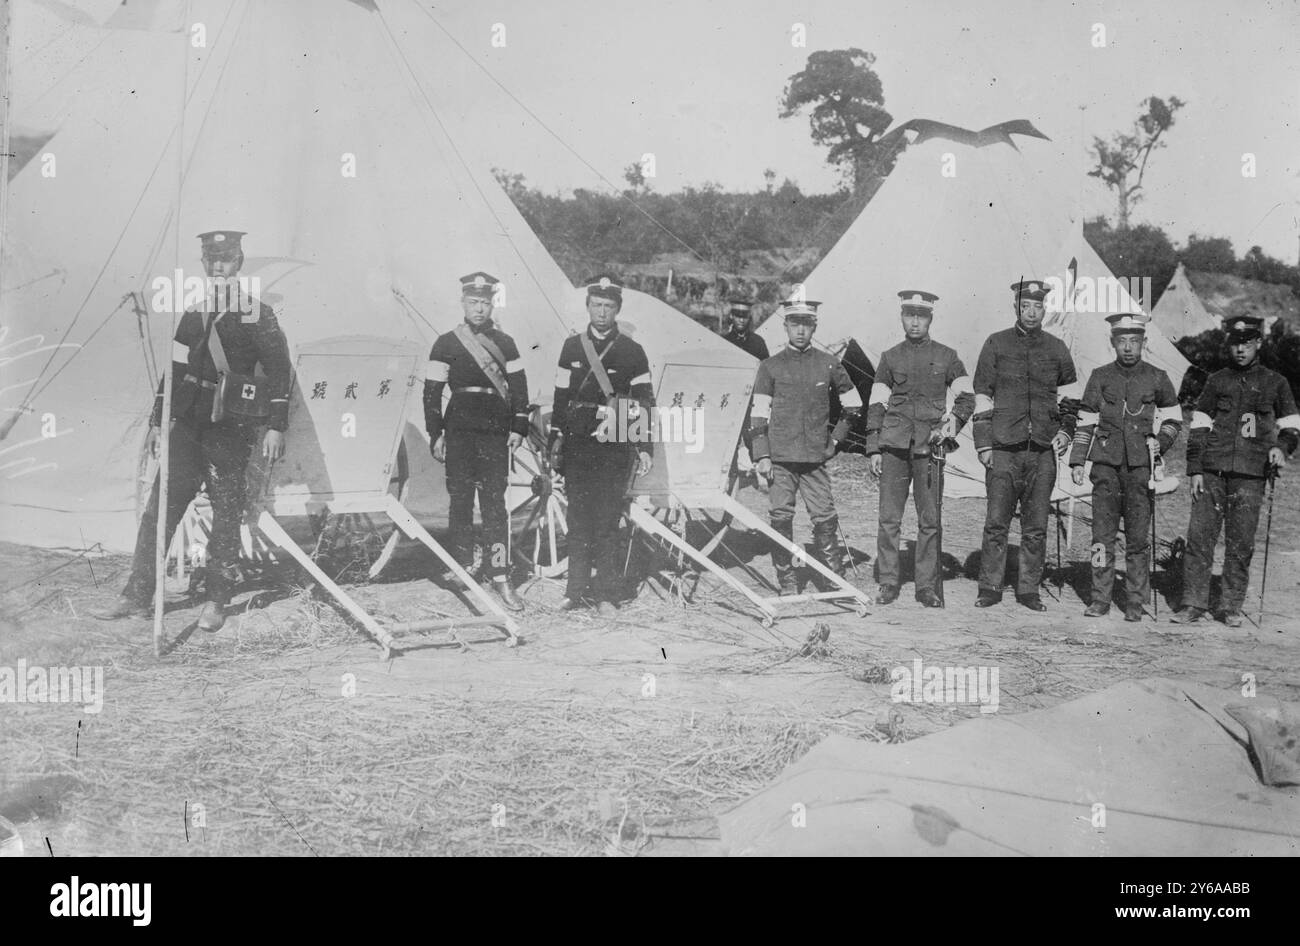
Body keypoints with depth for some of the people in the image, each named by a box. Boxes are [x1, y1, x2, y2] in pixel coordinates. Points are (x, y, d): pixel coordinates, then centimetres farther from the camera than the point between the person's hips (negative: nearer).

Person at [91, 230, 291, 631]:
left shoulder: (258, 315, 0)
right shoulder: (193, 315, 16)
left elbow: (279, 369, -3)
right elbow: (175, 371, 20)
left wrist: (275, 426, -9)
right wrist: (157, 420, 18)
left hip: (230, 426, -5)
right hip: (187, 425, 5)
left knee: (226, 512, 1)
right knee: (160, 505, 2)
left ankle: (216, 601, 10)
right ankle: (137, 595, 6)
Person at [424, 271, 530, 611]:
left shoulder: (504, 343, 11)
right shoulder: (446, 344, 5)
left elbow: (519, 389, 13)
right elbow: (431, 392, 4)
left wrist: (518, 428, 4)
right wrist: (435, 434, -2)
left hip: (495, 432, 1)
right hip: (459, 432, -1)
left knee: (495, 502, -4)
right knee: (460, 501, 3)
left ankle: (500, 577, -5)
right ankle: (461, 570, 11)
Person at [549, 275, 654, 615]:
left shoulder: (632, 351, 3)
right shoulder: (572, 347, 11)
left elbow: (644, 402, 4)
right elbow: (561, 395, 16)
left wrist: (645, 448, -1)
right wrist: (556, 436, 11)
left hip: (615, 445, -3)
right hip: (577, 443, 3)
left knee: (606, 520, -5)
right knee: (578, 517, 5)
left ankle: (606, 594, 1)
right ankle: (578, 589, 12)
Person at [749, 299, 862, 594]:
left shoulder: (828, 364, 8)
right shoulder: (771, 366, 4)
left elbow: (853, 404, 19)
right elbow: (758, 414, 2)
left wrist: (836, 438, 13)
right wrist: (762, 456, -4)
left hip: (815, 458, 1)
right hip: (780, 457, -1)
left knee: (825, 519, -3)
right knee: (781, 519, -2)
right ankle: (787, 582, 8)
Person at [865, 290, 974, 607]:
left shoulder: (946, 356, 10)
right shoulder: (890, 357, 11)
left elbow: (967, 397, 10)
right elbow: (876, 405, 10)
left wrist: (953, 422, -9)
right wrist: (873, 449, 4)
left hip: (930, 446, 0)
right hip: (894, 445, 1)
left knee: (930, 521, 0)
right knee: (888, 519, -1)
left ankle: (927, 586, 7)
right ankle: (888, 584, 6)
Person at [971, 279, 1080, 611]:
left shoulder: (1056, 348, 11)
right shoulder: (996, 344, 4)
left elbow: (1070, 394, 24)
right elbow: (982, 397, 4)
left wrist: (1066, 428, 11)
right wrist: (983, 443, -1)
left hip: (1043, 449, 2)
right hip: (1004, 447, -2)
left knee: (1036, 526, 4)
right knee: (996, 522, -3)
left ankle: (1029, 590, 12)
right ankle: (990, 588, 6)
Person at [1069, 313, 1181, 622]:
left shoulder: (1156, 378, 5)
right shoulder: (1100, 377, 7)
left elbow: (1173, 419, 17)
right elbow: (1085, 422, 10)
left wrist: (1160, 443, 0)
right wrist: (1077, 461, 5)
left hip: (1141, 466, -1)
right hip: (1106, 463, 1)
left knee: (1138, 536, 1)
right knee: (1102, 534, -2)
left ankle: (1135, 602, 8)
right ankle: (1100, 599, 4)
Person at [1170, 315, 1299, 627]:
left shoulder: (1275, 383, 10)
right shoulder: (1216, 381, 12)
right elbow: (1198, 428, 10)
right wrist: (1195, 470, 2)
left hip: (1250, 475, -1)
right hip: (1212, 471, 1)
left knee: (1240, 544, -1)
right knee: (1199, 536, -4)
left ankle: (1232, 607, 10)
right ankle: (1194, 606, 0)